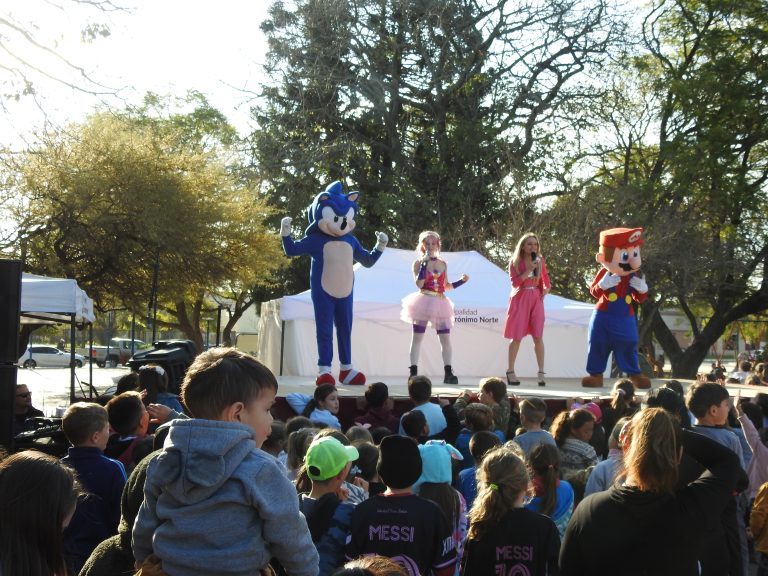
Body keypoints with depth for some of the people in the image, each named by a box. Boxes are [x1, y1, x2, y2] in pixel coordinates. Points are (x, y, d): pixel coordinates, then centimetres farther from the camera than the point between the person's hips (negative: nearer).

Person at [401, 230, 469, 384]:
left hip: (440, 303, 3)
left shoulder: (443, 264, 12)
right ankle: (413, 372, 2)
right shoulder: (418, 263, 0)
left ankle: (448, 373, 1)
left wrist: (461, 281, 6)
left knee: (446, 338, -2)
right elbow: (419, 283, -15)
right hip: (423, 302, -3)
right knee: (417, 338, -1)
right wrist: (424, 263, -16)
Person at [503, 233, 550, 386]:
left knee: (538, 337, -3)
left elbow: (546, 280, 16)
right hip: (520, 299, -2)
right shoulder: (515, 261, -3)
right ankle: (510, 371, 8)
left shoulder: (540, 261, 7)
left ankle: (541, 372, 0)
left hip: (536, 299, 2)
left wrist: (546, 290, -2)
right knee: (517, 337, -1)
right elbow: (514, 282, -12)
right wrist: (528, 271, -19)